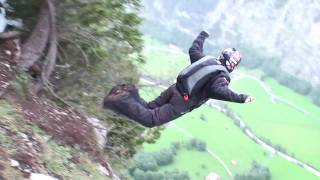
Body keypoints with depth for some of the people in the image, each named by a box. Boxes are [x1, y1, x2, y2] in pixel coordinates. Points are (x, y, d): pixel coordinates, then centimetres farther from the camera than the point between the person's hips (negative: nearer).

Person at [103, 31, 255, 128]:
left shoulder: (206, 59, 13)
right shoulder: (222, 76, -8)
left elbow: (193, 49, 31)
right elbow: (219, 91, -27)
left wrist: (202, 36, 48)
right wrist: (242, 98, -23)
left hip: (174, 89, 7)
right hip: (182, 103, -7)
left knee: (148, 108, 17)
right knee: (150, 119, -12)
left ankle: (129, 96, -9)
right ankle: (120, 102, -28)